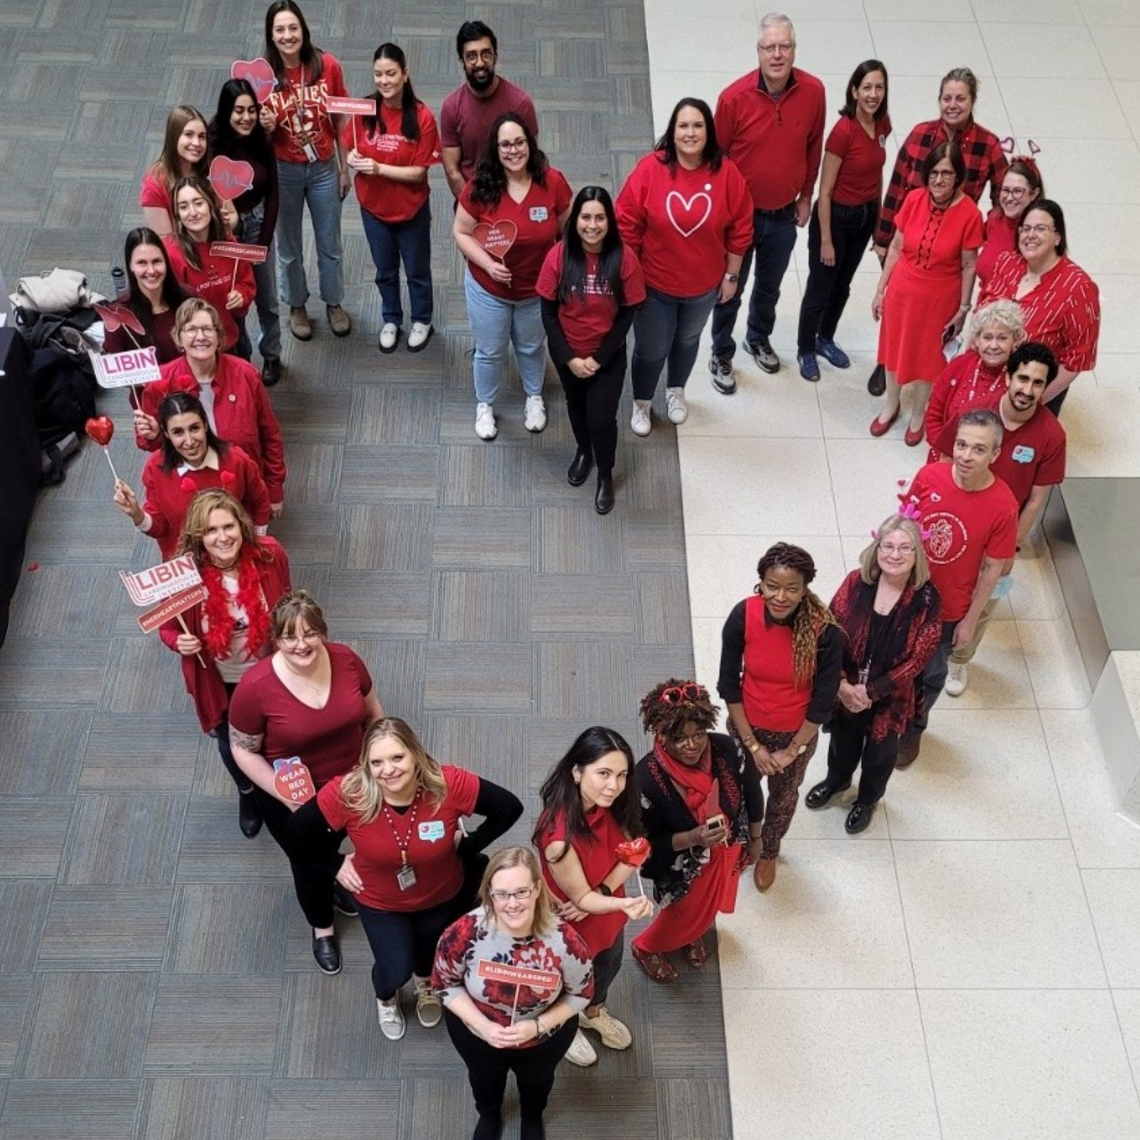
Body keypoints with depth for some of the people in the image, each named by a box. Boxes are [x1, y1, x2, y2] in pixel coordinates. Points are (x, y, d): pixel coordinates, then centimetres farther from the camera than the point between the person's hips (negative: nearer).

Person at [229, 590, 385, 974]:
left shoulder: (346, 659, -20)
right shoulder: (256, 686, -30)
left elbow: (372, 712, -2)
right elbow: (243, 749, -17)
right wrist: (283, 794, -24)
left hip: (351, 784, 3)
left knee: (332, 842, 32)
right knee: (309, 862, 22)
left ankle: (334, 881, 67)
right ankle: (322, 928, 52)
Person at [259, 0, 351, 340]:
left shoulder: (327, 65, -13)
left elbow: (340, 120, -1)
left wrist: (344, 168, 3)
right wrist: (267, 127, -30)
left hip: (324, 169, 1)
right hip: (283, 172, -1)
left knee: (330, 244, 18)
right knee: (288, 246, 17)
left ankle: (334, 303, 41)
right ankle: (297, 306, 39)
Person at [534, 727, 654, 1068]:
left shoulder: (611, 805, -22)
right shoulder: (559, 835, -42)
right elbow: (582, 898, -31)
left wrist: (603, 891, -24)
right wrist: (624, 904, -48)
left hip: (608, 908, 6)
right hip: (573, 926, -6)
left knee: (609, 965, 33)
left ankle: (594, 1012, 66)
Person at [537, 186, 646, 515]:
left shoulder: (624, 258, -20)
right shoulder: (558, 256, -19)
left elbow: (627, 315, -13)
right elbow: (548, 312, -11)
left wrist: (598, 359, -15)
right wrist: (568, 358, -15)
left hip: (608, 354, -2)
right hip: (567, 353, 2)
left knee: (602, 418, 1)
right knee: (577, 407, 24)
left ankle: (606, 475, 30)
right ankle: (583, 451, 56)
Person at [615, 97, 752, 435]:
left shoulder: (726, 173, -16)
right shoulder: (650, 168, -21)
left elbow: (740, 228, -4)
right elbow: (627, 224, -13)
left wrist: (731, 274, 1)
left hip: (703, 284, 2)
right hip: (653, 283, -2)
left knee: (688, 339, 26)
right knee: (651, 348, 12)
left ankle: (676, 390, 55)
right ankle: (641, 402, 41)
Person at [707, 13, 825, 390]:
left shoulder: (813, 91, -12)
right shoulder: (735, 97, -21)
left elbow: (813, 145, 4)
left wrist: (805, 196, 10)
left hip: (784, 216, 3)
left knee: (769, 286, 24)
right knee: (730, 289, 14)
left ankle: (759, 339, 50)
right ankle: (721, 356, 33)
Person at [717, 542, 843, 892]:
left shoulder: (825, 630, -29)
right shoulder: (743, 616, -26)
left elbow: (824, 699, -17)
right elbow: (728, 684, -15)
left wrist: (792, 751, -11)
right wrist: (752, 744, -12)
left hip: (796, 733, 0)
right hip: (746, 727, 1)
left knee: (783, 797, 26)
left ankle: (768, 852, 57)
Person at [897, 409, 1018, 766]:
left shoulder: (1003, 506, -24)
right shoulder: (929, 476, -18)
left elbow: (992, 568, -13)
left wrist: (970, 620, -6)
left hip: (948, 609, -1)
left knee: (930, 675, 21)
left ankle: (913, 727, 50)